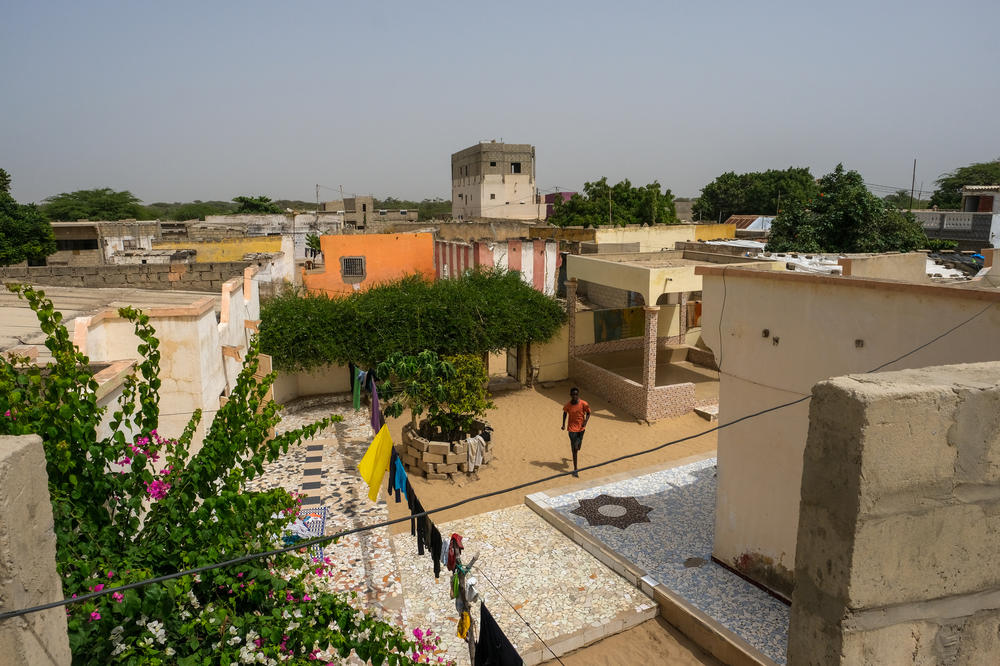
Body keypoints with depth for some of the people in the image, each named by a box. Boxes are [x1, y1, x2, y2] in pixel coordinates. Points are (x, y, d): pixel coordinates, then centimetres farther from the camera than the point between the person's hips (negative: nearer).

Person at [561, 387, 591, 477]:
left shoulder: (584, 404, -15)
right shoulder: (567, 405, -13)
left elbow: (588, 413, 0)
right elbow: (565, 413, 7)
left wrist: (585, 421, -16)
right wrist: (563, 425, 2)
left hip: (581, 428, 2)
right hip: (572, 428, -1)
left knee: (577, 448, 14)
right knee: (574, 449, -4)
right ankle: (575, 469, 3)